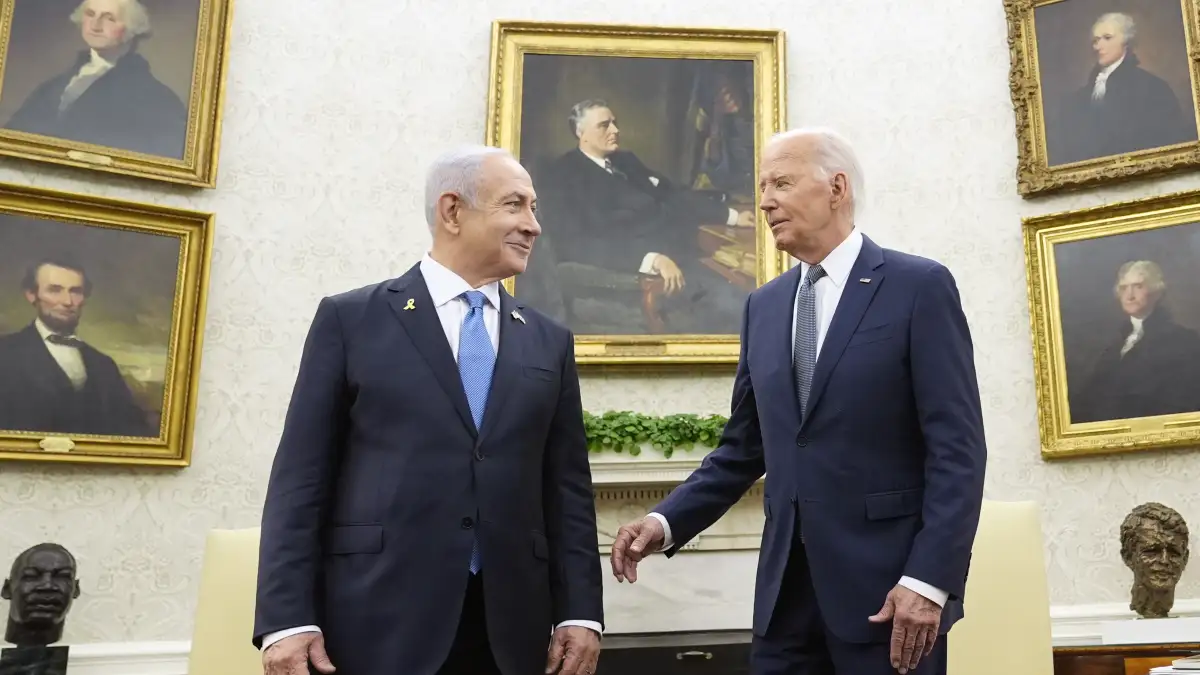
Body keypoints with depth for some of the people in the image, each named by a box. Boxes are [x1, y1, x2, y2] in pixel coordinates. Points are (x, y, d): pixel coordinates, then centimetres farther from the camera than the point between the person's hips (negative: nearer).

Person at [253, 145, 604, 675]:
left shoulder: (549, 342, 12)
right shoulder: (351, 318, 3)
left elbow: (567, 485, 9)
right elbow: (301, 477, -1)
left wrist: (579, 611, 1)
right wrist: (287, 618, -8)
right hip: (378, 623, -3)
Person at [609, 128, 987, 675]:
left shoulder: (920, 287, -5)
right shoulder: (763, 306, 11)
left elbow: (957, 449, -10)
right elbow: (743, 448, 13)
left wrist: (929, 579, -17)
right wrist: (667, 521, 0)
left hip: (888, 583, -4)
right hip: (786, 587, 5)